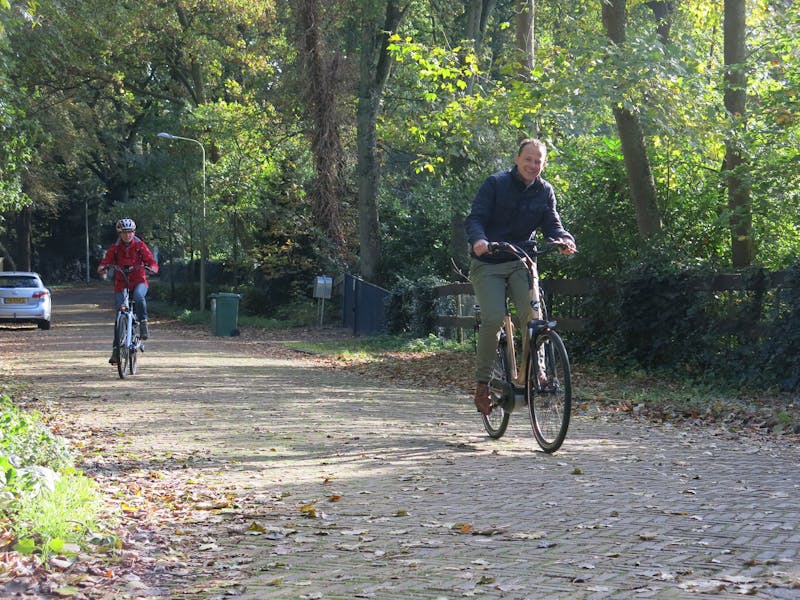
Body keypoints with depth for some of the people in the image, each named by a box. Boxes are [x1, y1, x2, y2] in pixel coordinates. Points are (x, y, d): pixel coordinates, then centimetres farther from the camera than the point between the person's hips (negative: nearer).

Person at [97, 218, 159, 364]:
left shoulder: (140, 246, -3)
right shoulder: (115, 248, 1)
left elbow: (153, 263, -8)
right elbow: (104, 263, -6)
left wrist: (151, 268, -31)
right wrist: (102, 268, -29)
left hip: (138, 281, -1)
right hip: (121, 283, 1)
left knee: (139, 296, -38)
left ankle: (143, 323, -20)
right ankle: (116, 349, 1)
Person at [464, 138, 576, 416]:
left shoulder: (544, 191, 6)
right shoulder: (496, 184, -5)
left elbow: (552, 224, 0)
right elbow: (474, 218, -11)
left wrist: (564, 239, -24)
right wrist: (478, 239, -34)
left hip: (520, 262, 3)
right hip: (488, 264, -3)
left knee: (531, 313, -24)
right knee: (493, 319, -20)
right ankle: (482, 383, -6)